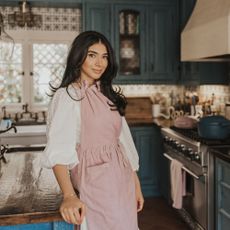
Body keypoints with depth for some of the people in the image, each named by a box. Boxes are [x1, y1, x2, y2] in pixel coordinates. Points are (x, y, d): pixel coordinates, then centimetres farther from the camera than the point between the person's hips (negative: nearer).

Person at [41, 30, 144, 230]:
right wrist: (69, 195, -33)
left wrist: (136, 184, 12)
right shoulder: (67, 96, -9)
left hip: (123, 179, 7)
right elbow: (58, 150, -20)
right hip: (95, 181, -7)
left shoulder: (108, 95, 13)